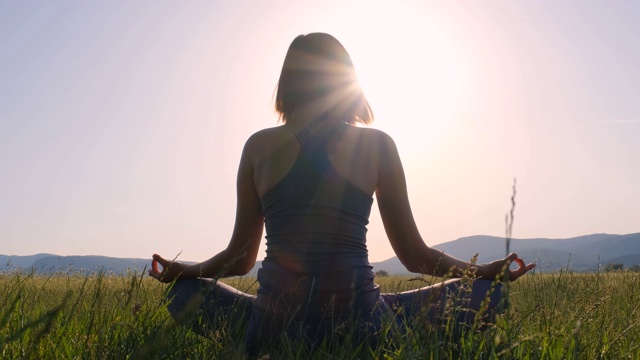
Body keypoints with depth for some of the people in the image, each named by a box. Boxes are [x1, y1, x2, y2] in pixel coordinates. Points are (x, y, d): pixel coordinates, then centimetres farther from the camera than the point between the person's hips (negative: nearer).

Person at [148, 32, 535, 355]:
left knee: (184, 292, 31)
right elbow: (414, 255, 5)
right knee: (488, 292, 15)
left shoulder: (258, 146, 5)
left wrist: (182, 270, 31)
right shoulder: (377, 144, 2)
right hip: (356, 324, -1)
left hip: (274, 326, 2)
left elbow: (240, 257, 11)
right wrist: (484, 270, 22)